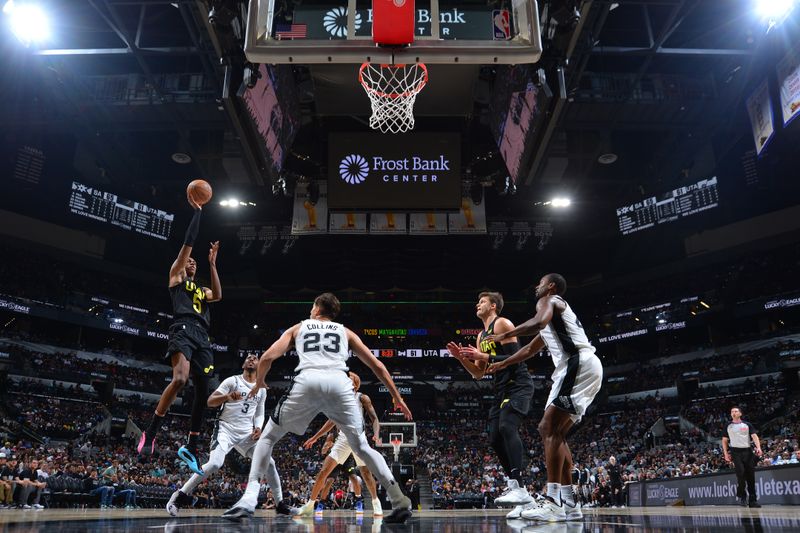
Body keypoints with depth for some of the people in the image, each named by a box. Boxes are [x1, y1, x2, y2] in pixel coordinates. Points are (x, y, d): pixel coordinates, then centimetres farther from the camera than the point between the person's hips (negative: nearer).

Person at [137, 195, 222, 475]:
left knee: (202, 391, 2)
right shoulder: (176, 277, 17)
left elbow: (217, 295, 9)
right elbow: (188, 243, 9)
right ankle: (150, 434, -17)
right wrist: (197, 211, 10)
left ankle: (190, 448, 10)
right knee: (179, 379, -29)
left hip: (202, 337, 7)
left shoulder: (201, 290, 32)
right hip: (183, 330, -7)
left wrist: (212, 264, 12)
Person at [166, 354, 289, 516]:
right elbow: (210, 401, -9)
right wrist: (227, 396, -28)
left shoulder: (262, 389, 13)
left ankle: (280, 503, 9)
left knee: (269, 463, -5)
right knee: (215, 463, -27)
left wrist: (258, 427, -1)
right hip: (226, 428, -5)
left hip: (247, 433, 5)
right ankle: (179, 496, -12)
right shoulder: (232, 381, -2)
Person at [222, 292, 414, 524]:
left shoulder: (297, 328, 29)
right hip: (339, 383, 1)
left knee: (268, 437, 19)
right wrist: (397, 398, 31)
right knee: (362, 447, 16)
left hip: (307, 381, -1)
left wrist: (259, 381, 37)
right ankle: (400, 502, 7)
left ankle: (249, 499, 6)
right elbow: (377, 366, 25)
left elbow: (267, 357, 18)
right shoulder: (345, 332, 30)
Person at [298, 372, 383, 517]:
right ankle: (310, 505, 1)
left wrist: (376, 434, -26)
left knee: (366, 472, -2)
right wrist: (315, 437, 20)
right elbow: (332, 421, 20)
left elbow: (374, 419, -6)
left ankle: (376, 502, 18)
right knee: (324, 471, -5)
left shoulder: (362, 398, -2)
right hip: (343, 439, 4)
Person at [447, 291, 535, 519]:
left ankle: (519, 488, -33)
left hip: (518, 385, -9)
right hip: (502, 389, 10)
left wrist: (483, 356, -20)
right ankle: (520, 494, 10)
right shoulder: (481, 336, 18)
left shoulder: (502, 324, -8)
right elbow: (478, 374, 19)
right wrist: (462, 358, 4)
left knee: (507, 426, -29)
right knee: (495, 439, 3)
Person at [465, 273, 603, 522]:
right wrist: (501, 364, 47)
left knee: (549, 428, -14)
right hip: (585, 367, 10)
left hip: (579, 365, -10)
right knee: (556, 432, 10)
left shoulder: (548, 300, 4)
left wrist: (505, 335, -11)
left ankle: (553, 503, -20)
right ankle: (569, 502, 9)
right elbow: (531, 349, 41)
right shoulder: (554, 313, 33)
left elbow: (538, 323, -22)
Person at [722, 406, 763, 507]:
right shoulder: (728, 426, 9)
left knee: (751, 475, 2)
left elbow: (754, 436, 0)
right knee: (741, 473, -15)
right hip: (736, 452, -1)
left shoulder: (747, 424, 9)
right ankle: (742, 496, -2)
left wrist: (758, 447, -18)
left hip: (748, 451, 1)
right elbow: (724, 440, 12)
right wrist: (725, 453, 3)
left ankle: (752, 500, 9)